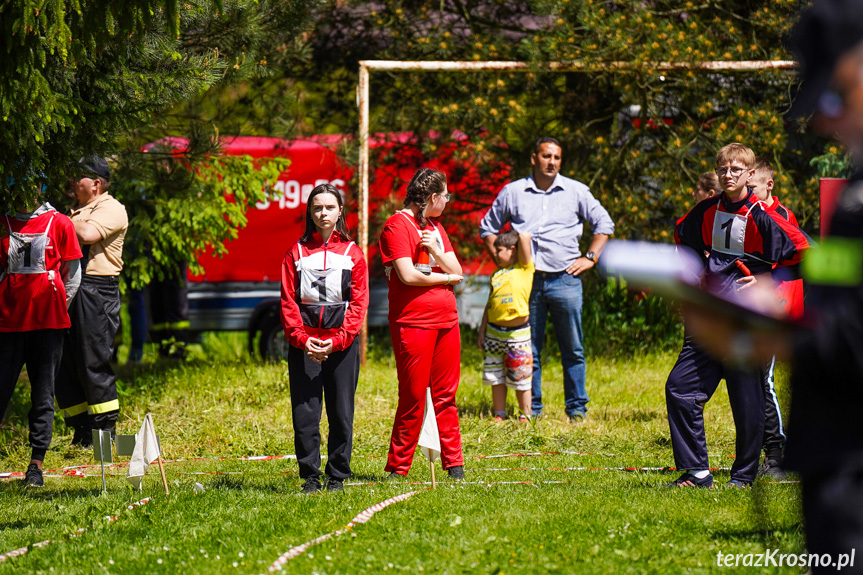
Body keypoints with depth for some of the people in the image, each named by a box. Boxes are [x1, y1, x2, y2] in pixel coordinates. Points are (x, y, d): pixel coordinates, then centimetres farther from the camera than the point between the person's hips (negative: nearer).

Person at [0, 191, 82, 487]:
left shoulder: (59, 223, 5)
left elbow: (72, 273, 9)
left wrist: (57, 307, 3)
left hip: (48, 321, -1)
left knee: (43, 395, 2)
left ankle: (36, 465, 6)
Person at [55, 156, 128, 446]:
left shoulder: (112, 209, -3)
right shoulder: (76, 209, 24)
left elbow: (87, 234, -20)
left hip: (96, 291, -8)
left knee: (93, 363, -8)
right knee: (63, 364, 5)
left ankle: (105, 430, -1)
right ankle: (81, 430, 13)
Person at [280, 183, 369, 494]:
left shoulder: (352, 253, 8)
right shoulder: (296, 253, 9)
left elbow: (359, 302, 2)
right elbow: (288, 301, 4)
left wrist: (338, 339, -11)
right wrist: (302, 338, -10)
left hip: (342, 343, 0)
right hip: (305, 344, 0)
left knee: (342, 413, 1)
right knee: (305, 413, -3)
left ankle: (338, 477, 10)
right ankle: (310, 477, 4)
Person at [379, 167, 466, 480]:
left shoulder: (435, 227, 19)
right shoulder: (397, 225, -7)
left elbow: (458, 272, 13)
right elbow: (408, 275, -16)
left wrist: (435, 251, -6)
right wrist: (445, 278, -1)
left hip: (446, 321, 8)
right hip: (413, 323, -8)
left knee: (446, 396, 9)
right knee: (413, 398, -6)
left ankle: (454, 465, 13)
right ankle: (397, 469, 2)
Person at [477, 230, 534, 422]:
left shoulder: (524, 268, -3)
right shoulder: (496, 274, 13)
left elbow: (525, 237, -15)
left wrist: (522, 234, 7)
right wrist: (482, 331, 14)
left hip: (518, 334, -5)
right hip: (494, 332, 5)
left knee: (520, 378, 0)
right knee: (496, 377, 8)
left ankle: (525, 416, 10)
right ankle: (499, 414, 17)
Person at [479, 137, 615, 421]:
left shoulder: (575, 191, 7)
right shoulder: (512, 192, 8)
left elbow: (604, 224, 15)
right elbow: (488, 228, 19)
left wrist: (590, 258, 5)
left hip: (564, 280, -1)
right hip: (526, 280, 1)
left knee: (573, 350, 1)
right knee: (529, 350, 4)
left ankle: (577, 407, 8)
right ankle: (531, 408, 10)